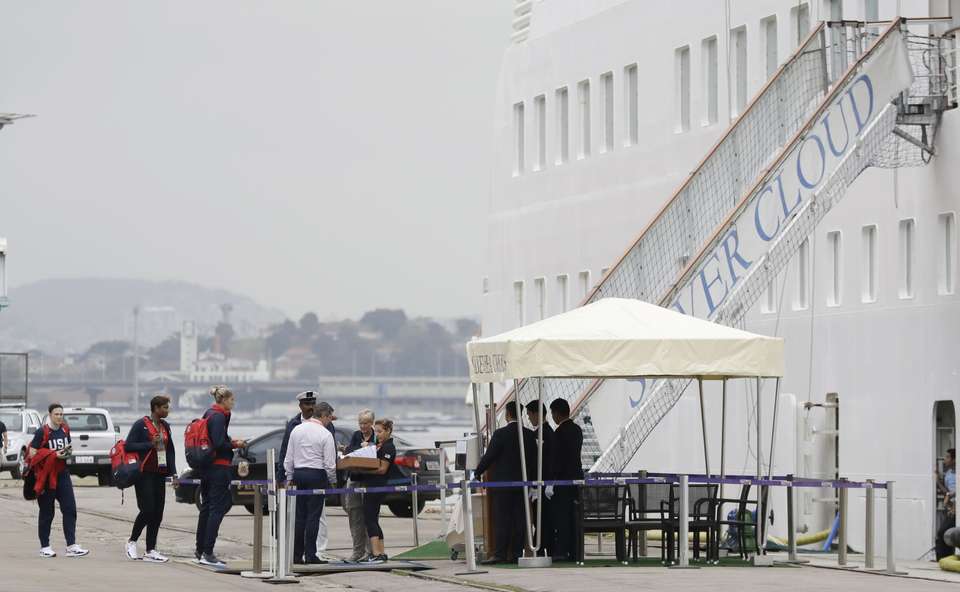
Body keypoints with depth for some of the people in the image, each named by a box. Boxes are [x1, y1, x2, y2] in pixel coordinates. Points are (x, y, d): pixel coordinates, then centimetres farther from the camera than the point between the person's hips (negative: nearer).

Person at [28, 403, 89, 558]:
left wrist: (69, 450, 0)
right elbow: (32, 453, -13)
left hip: (63, 474, 5)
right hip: (46, 475, -5)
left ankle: (71, 546, -5)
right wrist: (54, 454, -18)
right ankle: (44, 547, 13)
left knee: (70, 509, -4)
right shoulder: (42, 432, -9)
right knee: (46, 512, 3)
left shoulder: (65, 430, 9)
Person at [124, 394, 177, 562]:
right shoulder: (140, 425, -8)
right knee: (147, 509, -11)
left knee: (158, 513, 3)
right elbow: (129, 445, -13)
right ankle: (132, 542, 9)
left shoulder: (165, 426, 13)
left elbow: (170, 449, 17)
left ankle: (150, 551, 8)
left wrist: (173, 472, 9)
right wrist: (150, 444, -18)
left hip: (159, 474, 7)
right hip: (144, 474, -7)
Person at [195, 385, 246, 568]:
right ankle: (208, 553, -10)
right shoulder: (219, 417, -15)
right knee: (218, 508, -7)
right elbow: (218, 443, -23)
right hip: (219, 468, -10)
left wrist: (230, 442, 12)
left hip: (206, 468, 10)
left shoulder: (209, 414, 14)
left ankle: (200, 551, 21)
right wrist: (235, 445, -8)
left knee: (206, 508, 16)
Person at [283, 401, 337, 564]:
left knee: (299, 516, 8)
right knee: (313, 516, -2)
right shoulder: (325, 434, -8)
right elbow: (330, 463, -9)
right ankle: (310, 555, -4)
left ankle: (296, 555, 7)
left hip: (298, 474, 5)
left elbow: (288, 459, 10)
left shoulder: (296, 430, 7)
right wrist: (333, 481, 5)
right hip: (317, 475, -5)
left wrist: (290, 478, 18)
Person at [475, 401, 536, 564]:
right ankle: (517, 553, 6)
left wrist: (477, 472, 4)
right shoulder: (529, 435, 4)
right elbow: (533, 459, 9)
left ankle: (499, 554, -8)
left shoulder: (500, 434, -11)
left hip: (502, 483, -5)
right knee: (519, 519, 6)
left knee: (501, 520, -4)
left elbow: (489, 457, -10)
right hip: (521, 483, 5)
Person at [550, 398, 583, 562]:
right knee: (573, 516, 9)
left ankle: (561, 551, -8)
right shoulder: (577, 430, 12)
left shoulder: (559, 433, -14)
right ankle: (573, 551, 9)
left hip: (563, 479, -8)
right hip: (576, 476, 8)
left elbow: (557, 458, -17)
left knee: (561, 516, -6)